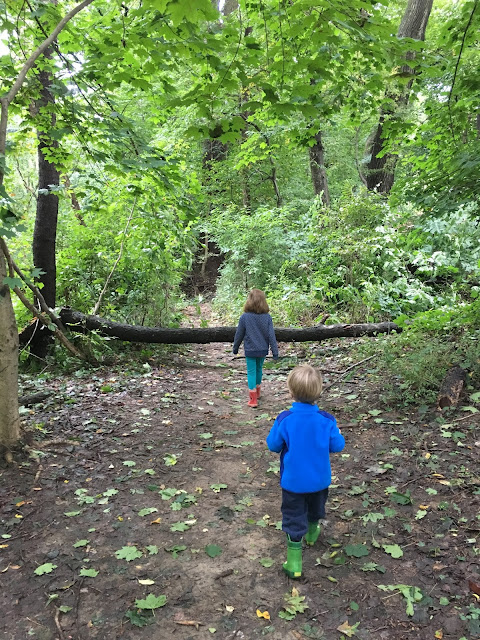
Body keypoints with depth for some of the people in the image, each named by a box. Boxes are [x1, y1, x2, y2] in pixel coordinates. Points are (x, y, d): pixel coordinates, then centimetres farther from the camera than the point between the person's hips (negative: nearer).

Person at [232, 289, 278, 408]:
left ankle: (253, 399, 3)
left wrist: (235, 348, 10)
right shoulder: (267, 317, -10)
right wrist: (275, 351, 0)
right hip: (263, 349, 3)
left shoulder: (244, 317, -15)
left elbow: (239, 334, -5)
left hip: (250, 350, -3)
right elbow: (271, 335, -7)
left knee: (251, 372, 5)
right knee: (259, 369, 22)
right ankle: (257, 392, 40)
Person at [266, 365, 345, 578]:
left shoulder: (284, 420, -24)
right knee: (315, 508, 30)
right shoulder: (326, 420, -19)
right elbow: (337, 446, -9)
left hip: (293, 481, -3)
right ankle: (312, 533, 56)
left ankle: (294, 561, 10)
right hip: (319, 480, 3)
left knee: (293, 517, 9)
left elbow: (273, 445, -13)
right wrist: (338, 434, 11)